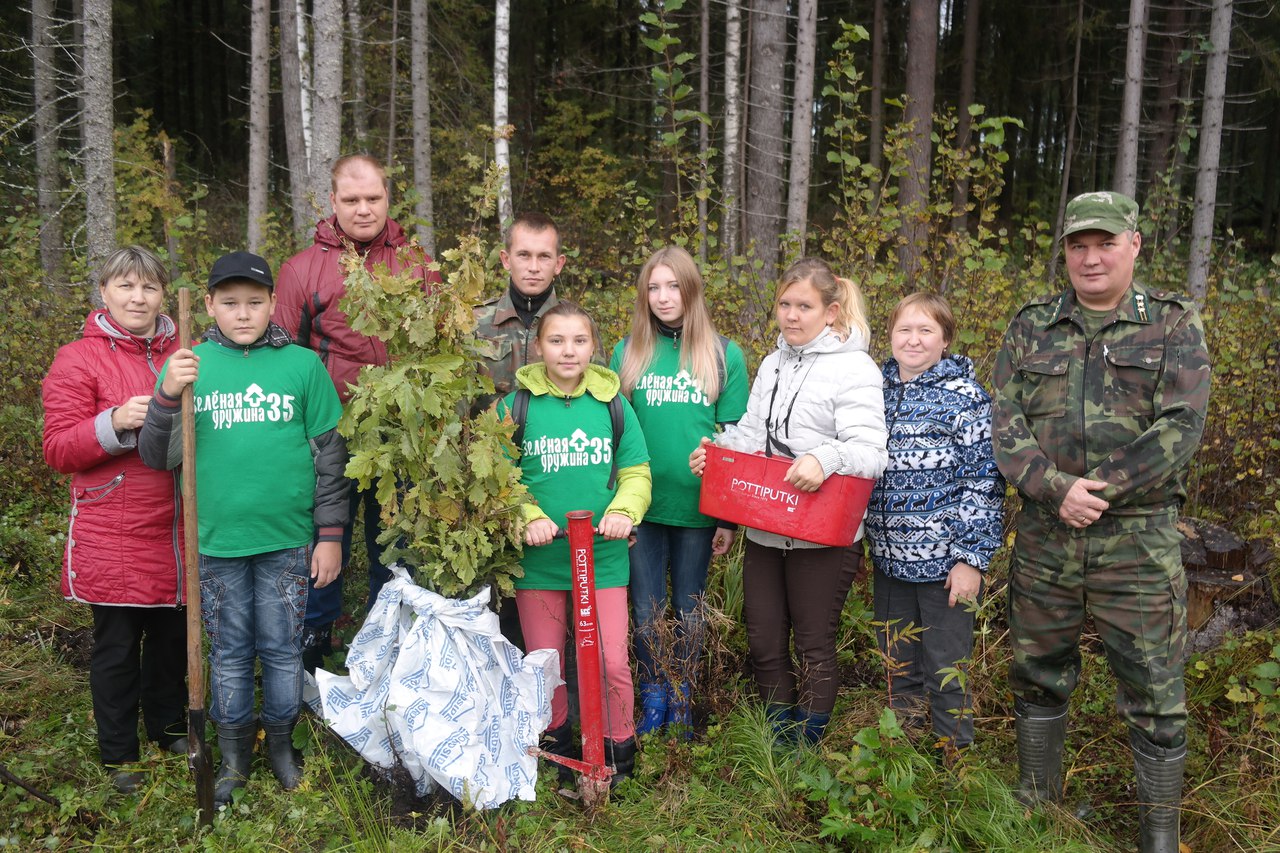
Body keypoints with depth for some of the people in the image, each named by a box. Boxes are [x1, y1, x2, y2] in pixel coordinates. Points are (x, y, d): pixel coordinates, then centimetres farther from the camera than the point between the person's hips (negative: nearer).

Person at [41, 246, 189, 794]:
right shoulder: (77, 361, -4)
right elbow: (58, 451, -8)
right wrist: (115, 424, -22)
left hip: (178, 530, 4)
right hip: (112, 537, -4)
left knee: (173, 635, 17)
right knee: (117, 646, 8)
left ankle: (170, 728, 38)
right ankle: (118, 756, 25)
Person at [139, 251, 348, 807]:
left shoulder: (302, 365, -2)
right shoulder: (190, 366, 1)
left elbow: (329, 454, 1)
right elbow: (158, 458, -1)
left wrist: (330, 534, 0)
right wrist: (167, 398, -18)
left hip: (287, 539, -1)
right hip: (216, 539, 1)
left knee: (282, 648, 11)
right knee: (229, 651, 13)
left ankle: (281, 745, 31)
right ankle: (234, 754, 30)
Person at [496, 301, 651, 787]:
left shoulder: (612, 403, 3)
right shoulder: (517, 405, -2)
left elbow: (635, 473, 5)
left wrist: (624, 510, -14)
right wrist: (528, 516, -17)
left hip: (603, 558, 0)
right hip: (538, 558, 0)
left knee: (613, 663, -2)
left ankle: (619, 751, 22)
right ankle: (555, 744, 37)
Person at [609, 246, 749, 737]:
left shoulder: (724, 356, 1)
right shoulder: (627, 353, 4)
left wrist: (731, 517, 0)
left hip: (698, 507, -1)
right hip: (642, 506, 1)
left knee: (689, 611, 12)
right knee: (647, 612, 8)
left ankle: (681, 701, 30)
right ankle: (653, 701, 26)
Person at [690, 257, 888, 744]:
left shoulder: (854, 369, -10)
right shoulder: (774, 364, 13)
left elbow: (870, 450, -20)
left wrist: (825, 458, -40)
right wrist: (717, 448, -5)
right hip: (764, 532, 7)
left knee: (814, 647, 8)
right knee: (764, 643, 14)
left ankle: (806, 747, 26)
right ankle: (778, 739, 33)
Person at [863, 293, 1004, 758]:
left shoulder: (964, 397, -9)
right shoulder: (880, 390, 8)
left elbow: (984, 480, -11)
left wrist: (971, 557, -15)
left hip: (943, 560, -5)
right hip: (890, 558, 6)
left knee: (945, 668, 5)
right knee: (898, 667, 17)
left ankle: (953, 759, 24)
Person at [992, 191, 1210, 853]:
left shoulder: (1173, 325, 1)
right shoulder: (1031, 326, 6)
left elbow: (1180, 428, -10)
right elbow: (1006, 425, -1)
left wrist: (1099, 489, -16)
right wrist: (1056, 490, -16)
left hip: (1137, 540, -2)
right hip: (1044, 535, 3)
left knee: (1154, 691, 4)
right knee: (1039, 674, 15)